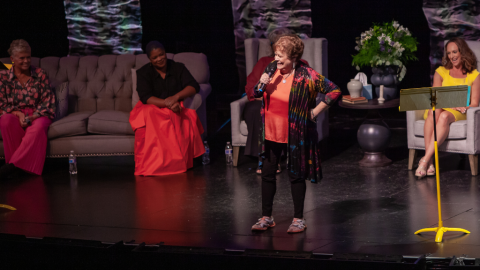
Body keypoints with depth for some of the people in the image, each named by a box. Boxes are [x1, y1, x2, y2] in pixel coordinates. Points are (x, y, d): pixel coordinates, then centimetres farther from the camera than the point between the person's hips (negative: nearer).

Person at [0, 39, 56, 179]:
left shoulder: (40, 75, 5)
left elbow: (48, 102, 1)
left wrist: (31, 117, -16)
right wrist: (19, 114, -16)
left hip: (37, 115, 0)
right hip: (15, 115, 0)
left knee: (39, 126, -37)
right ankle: (18, 166, -33)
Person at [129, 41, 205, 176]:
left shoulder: (178, 68, 7)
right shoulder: (143, 73, 2)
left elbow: (194, 86, -4)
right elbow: (145, 97, -11)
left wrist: (176, 97, -23)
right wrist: (168, 104, -27)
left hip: (176, 109, 1)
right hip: (152, 109, -1)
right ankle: (154, 163, -34)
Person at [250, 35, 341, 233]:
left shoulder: (306, 76, -16)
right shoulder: (271, 69, 2)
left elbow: (334, 91, -14)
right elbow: (256, 95, 14)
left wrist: (315, 111, -12)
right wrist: (261, 85, -9)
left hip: (295, 135, -5)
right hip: (271, 133, 5)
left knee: (296, 175, 5)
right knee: (267, 173, 9)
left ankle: (299, 219, 17)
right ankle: (266, 217, 22)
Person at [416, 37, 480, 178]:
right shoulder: (441, 72, 14)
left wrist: (463, 107, -18)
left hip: (459, 114, -1)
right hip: (440, 109, 1)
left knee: (444, 116, -38)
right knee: (434, 111, -38)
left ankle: (425, 160, -45)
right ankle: (429, 161, -45)